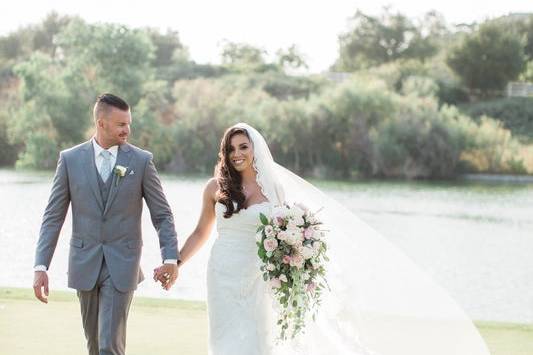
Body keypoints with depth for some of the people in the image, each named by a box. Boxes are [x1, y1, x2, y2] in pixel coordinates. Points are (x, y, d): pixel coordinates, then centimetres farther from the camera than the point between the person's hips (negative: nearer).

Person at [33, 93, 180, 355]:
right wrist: (41, 266, -6)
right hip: (84, 262, 2)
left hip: (122, 264, -2)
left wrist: (171, 258, -10)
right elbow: (53, 217, 1)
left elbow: (162, 214, 1)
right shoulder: (70, 159, 0)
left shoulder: (141, 160, -2)